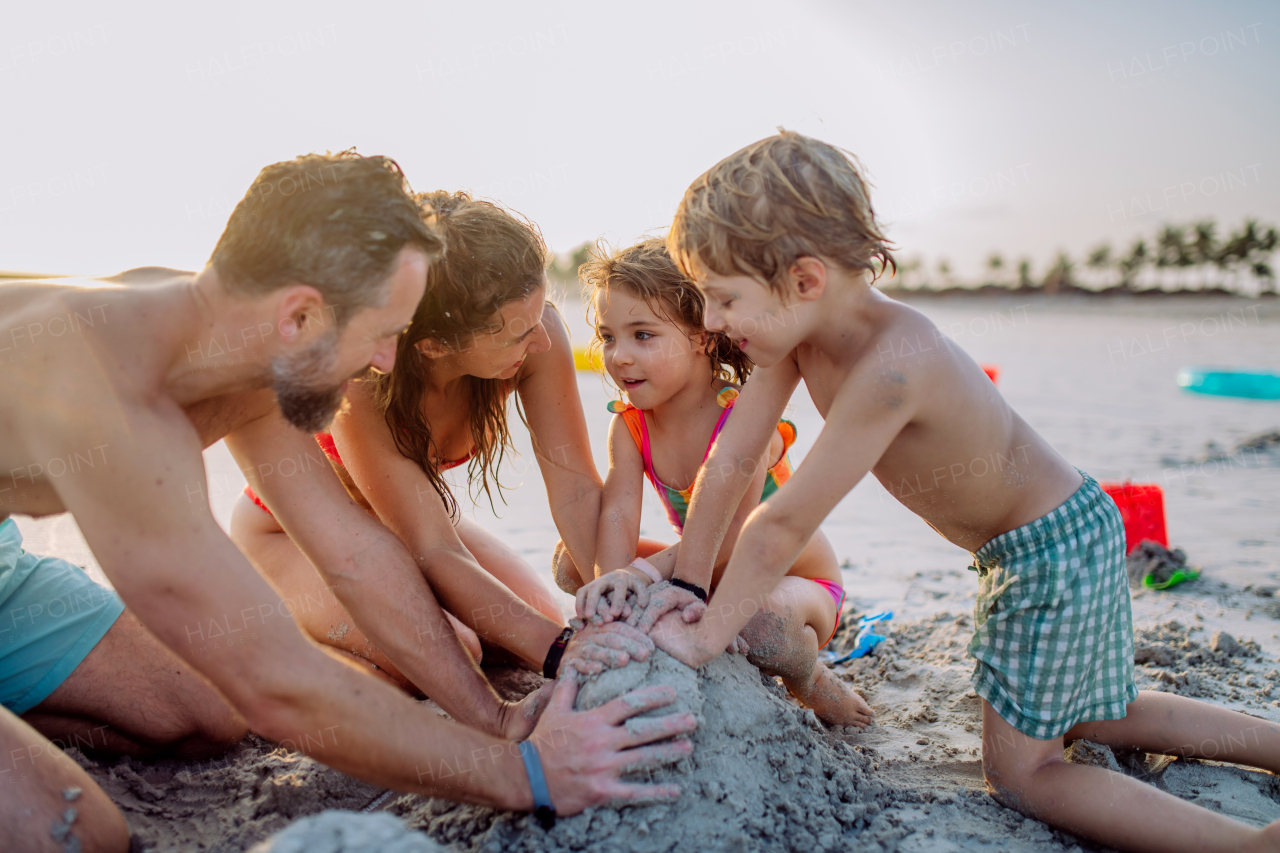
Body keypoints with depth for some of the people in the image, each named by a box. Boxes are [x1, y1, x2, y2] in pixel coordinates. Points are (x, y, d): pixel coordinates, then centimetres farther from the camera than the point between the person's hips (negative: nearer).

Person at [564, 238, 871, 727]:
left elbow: (729, 538, -33)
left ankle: (811, 683, -2)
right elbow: (617, 513, -23)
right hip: (714, 581, 6)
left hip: (800, 583, -6)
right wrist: (613, 577, -43)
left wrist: (651, 568, -45)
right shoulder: (629, 425, -9)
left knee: (765, 624, -42)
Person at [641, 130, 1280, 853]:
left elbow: (783, 526, -33)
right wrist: (683, 588, -4)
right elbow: (732, 462, -8)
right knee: (1100, 720, 26)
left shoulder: (891, 361, -38)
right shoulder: (800, 326, -11)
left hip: (1057, 543, -9)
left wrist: (703, 640, -23)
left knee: (1020, 773, 1)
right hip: (1026, 543, 9)